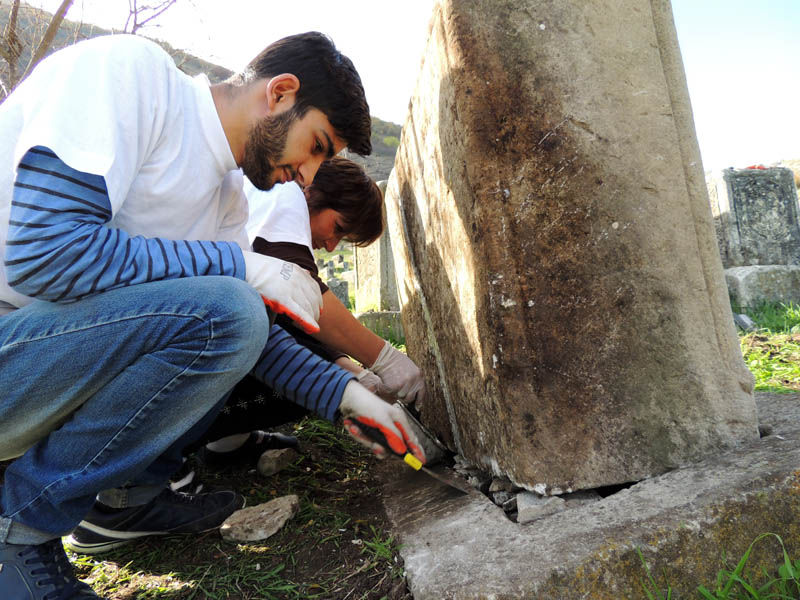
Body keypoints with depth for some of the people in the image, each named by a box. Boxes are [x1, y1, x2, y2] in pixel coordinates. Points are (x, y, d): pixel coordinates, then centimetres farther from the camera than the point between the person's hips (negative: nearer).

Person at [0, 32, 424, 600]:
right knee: (223, 313, -25)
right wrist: (242, 266, -21)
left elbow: (257, 333, 12)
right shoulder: (129, 68, -15)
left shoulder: (229, 197, 7)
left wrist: (346, 394, 3)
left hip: (50, 353, 8)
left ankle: (127, 498, 10)